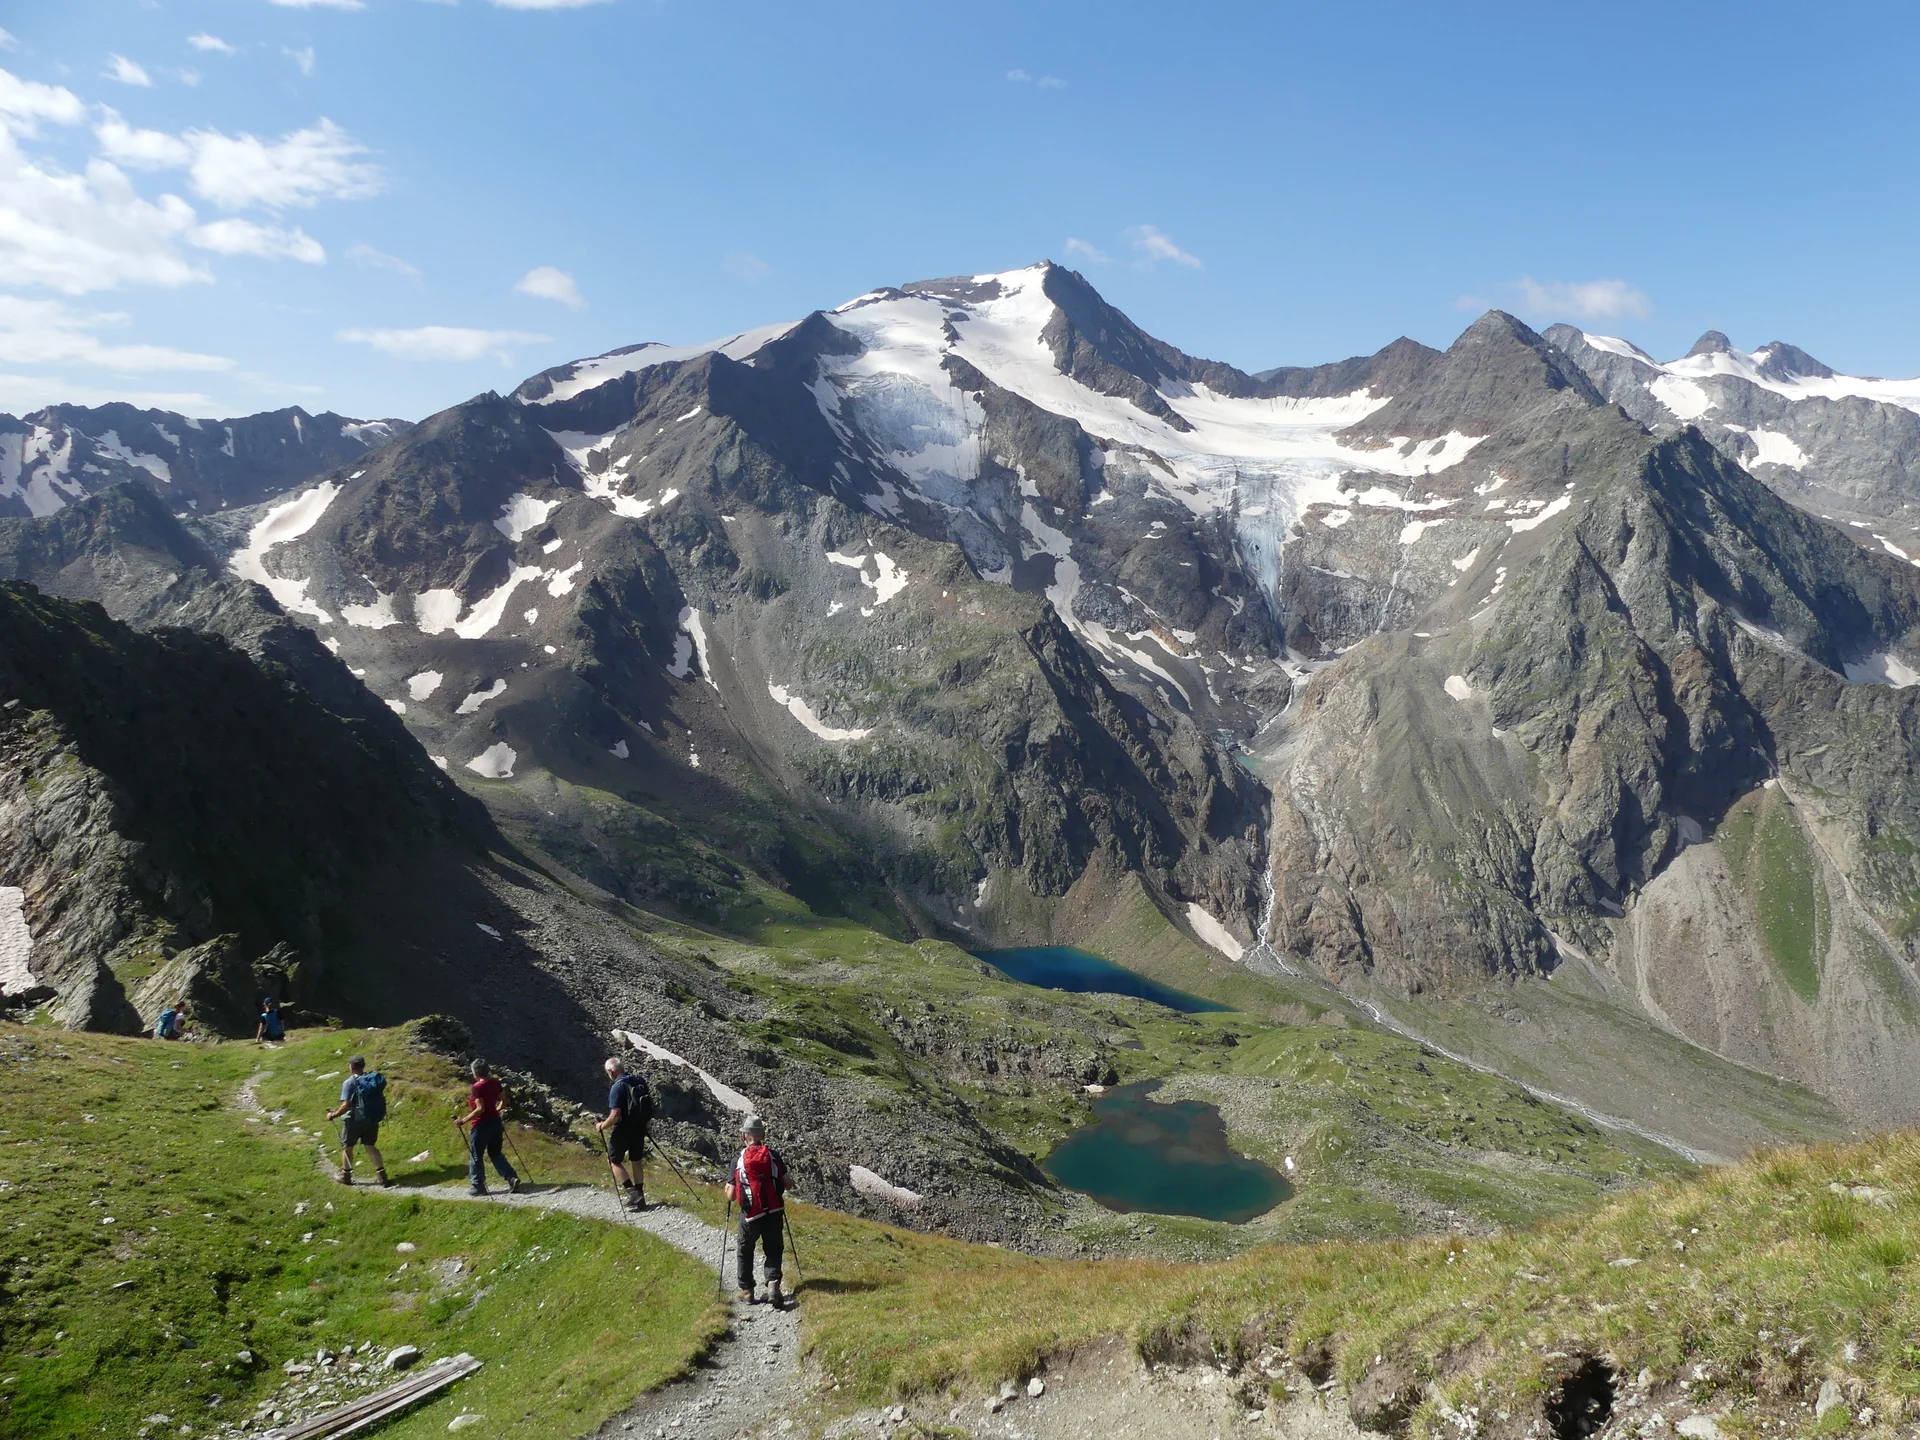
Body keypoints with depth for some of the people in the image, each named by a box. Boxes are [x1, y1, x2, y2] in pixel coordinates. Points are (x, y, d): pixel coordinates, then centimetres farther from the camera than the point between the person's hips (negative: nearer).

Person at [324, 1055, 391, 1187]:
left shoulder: (349, 1083, -16)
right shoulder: (375, 1079, 0)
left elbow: (346, 1105, -22)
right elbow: (378, 1100, 5)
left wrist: (333, 1115, -9)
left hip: (354, 1120, -5)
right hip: (372, 1120, 5)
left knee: (347, 1147, 16)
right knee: (371, 1147, 16)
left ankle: (346, 1176, 27)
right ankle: (382, 1175, 10)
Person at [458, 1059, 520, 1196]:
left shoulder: (477, 1087, -19)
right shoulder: (495, 1083, 2)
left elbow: (480, 1109, -24)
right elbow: (504, 1099, 10)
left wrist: (464, 1121, -20)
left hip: (481, 1125, -7)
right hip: (495, 1122, 7)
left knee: (476, 1156, 10)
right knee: (496, 1153, 16)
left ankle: (477, 1186, 17)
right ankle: (512, 1178, 4)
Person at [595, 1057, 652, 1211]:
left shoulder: (618, 1087, -19)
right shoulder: (640, 1081, 2)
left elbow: (615, 1116, -24)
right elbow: (649, 1105, 11)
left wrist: (602, 1126, -7)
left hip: (624, 1130, -7)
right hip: (640, 1128, 7)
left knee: (614, 1160, 10)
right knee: (636, 1161, 18)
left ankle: (633, 1193, 0)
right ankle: (639, 1197, 23)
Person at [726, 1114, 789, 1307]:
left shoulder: (738, 1161, -9)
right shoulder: (774, 1156, -6)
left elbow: (731, 1196, -6)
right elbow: (786, 1185, 0)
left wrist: (728, 1188, 15)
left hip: (750, 1215, -1)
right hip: (774, 1213, 1)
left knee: (745, 1252, 22)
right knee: (773, 1252, 14)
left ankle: (746, 1290, 27)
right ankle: (773, 1283, -8)